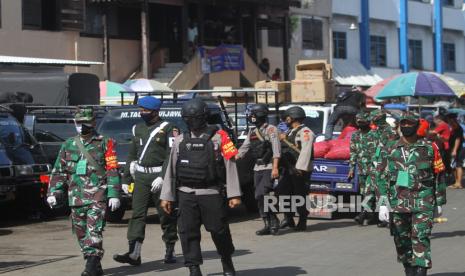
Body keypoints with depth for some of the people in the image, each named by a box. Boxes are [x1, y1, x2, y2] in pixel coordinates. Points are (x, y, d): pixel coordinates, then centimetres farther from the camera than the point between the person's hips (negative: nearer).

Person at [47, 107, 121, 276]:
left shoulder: (104, 144, 3)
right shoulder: (69, 145, 15)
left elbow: (112, 171, -2)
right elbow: (59, 171, 16)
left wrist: (114, 194, -9)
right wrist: (53, 192, 6)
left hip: (97, 196, -5)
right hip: (76, 197, 5)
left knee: (94, 230, -15)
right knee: (81, 232, 8)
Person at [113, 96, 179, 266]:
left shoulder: (168, 129, -4)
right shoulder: (138, 129, 15)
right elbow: (132, 155, 20)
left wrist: (163, 177, -21)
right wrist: (126, 179, 16)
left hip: (159, 176, -5)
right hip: (141, 177, 5)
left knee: (166, 216, 3)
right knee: (137, 214, -5)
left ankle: (170, 252, 15)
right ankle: (134, 253, -10)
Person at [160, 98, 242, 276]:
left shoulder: (218, 137, 1)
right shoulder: (180, 141, 12)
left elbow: (230, 166, -3)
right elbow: (171, 170, 15)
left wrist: (234, 194, -8)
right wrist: (166, 196, 10)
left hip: (211, 194, -3)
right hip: (186, 195, 3)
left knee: (219, 230, 2)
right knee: (188, 232, -1)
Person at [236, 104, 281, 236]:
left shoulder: (271, 129, -7)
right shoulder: (252, 132, 15)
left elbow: (276, 149, -14)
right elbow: (244, 148, 17)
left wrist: (275, 168, -22)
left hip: (268, 168, -8)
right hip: (257, 169, 8)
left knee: (262, 195, -18)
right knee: (259, 197, 6)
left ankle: (274, 221, -5)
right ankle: (268, 225, 12)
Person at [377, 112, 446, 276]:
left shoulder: (428, 148, 3)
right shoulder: (390, 150, 7)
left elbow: (438, 176, 9)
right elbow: (383, 178, 5)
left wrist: (439, 202, 9)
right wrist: (383, 204, -3)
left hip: (423, 203, -2)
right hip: (398, 202, 3)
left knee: (421, 239, -11)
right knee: (401, 241, 9)